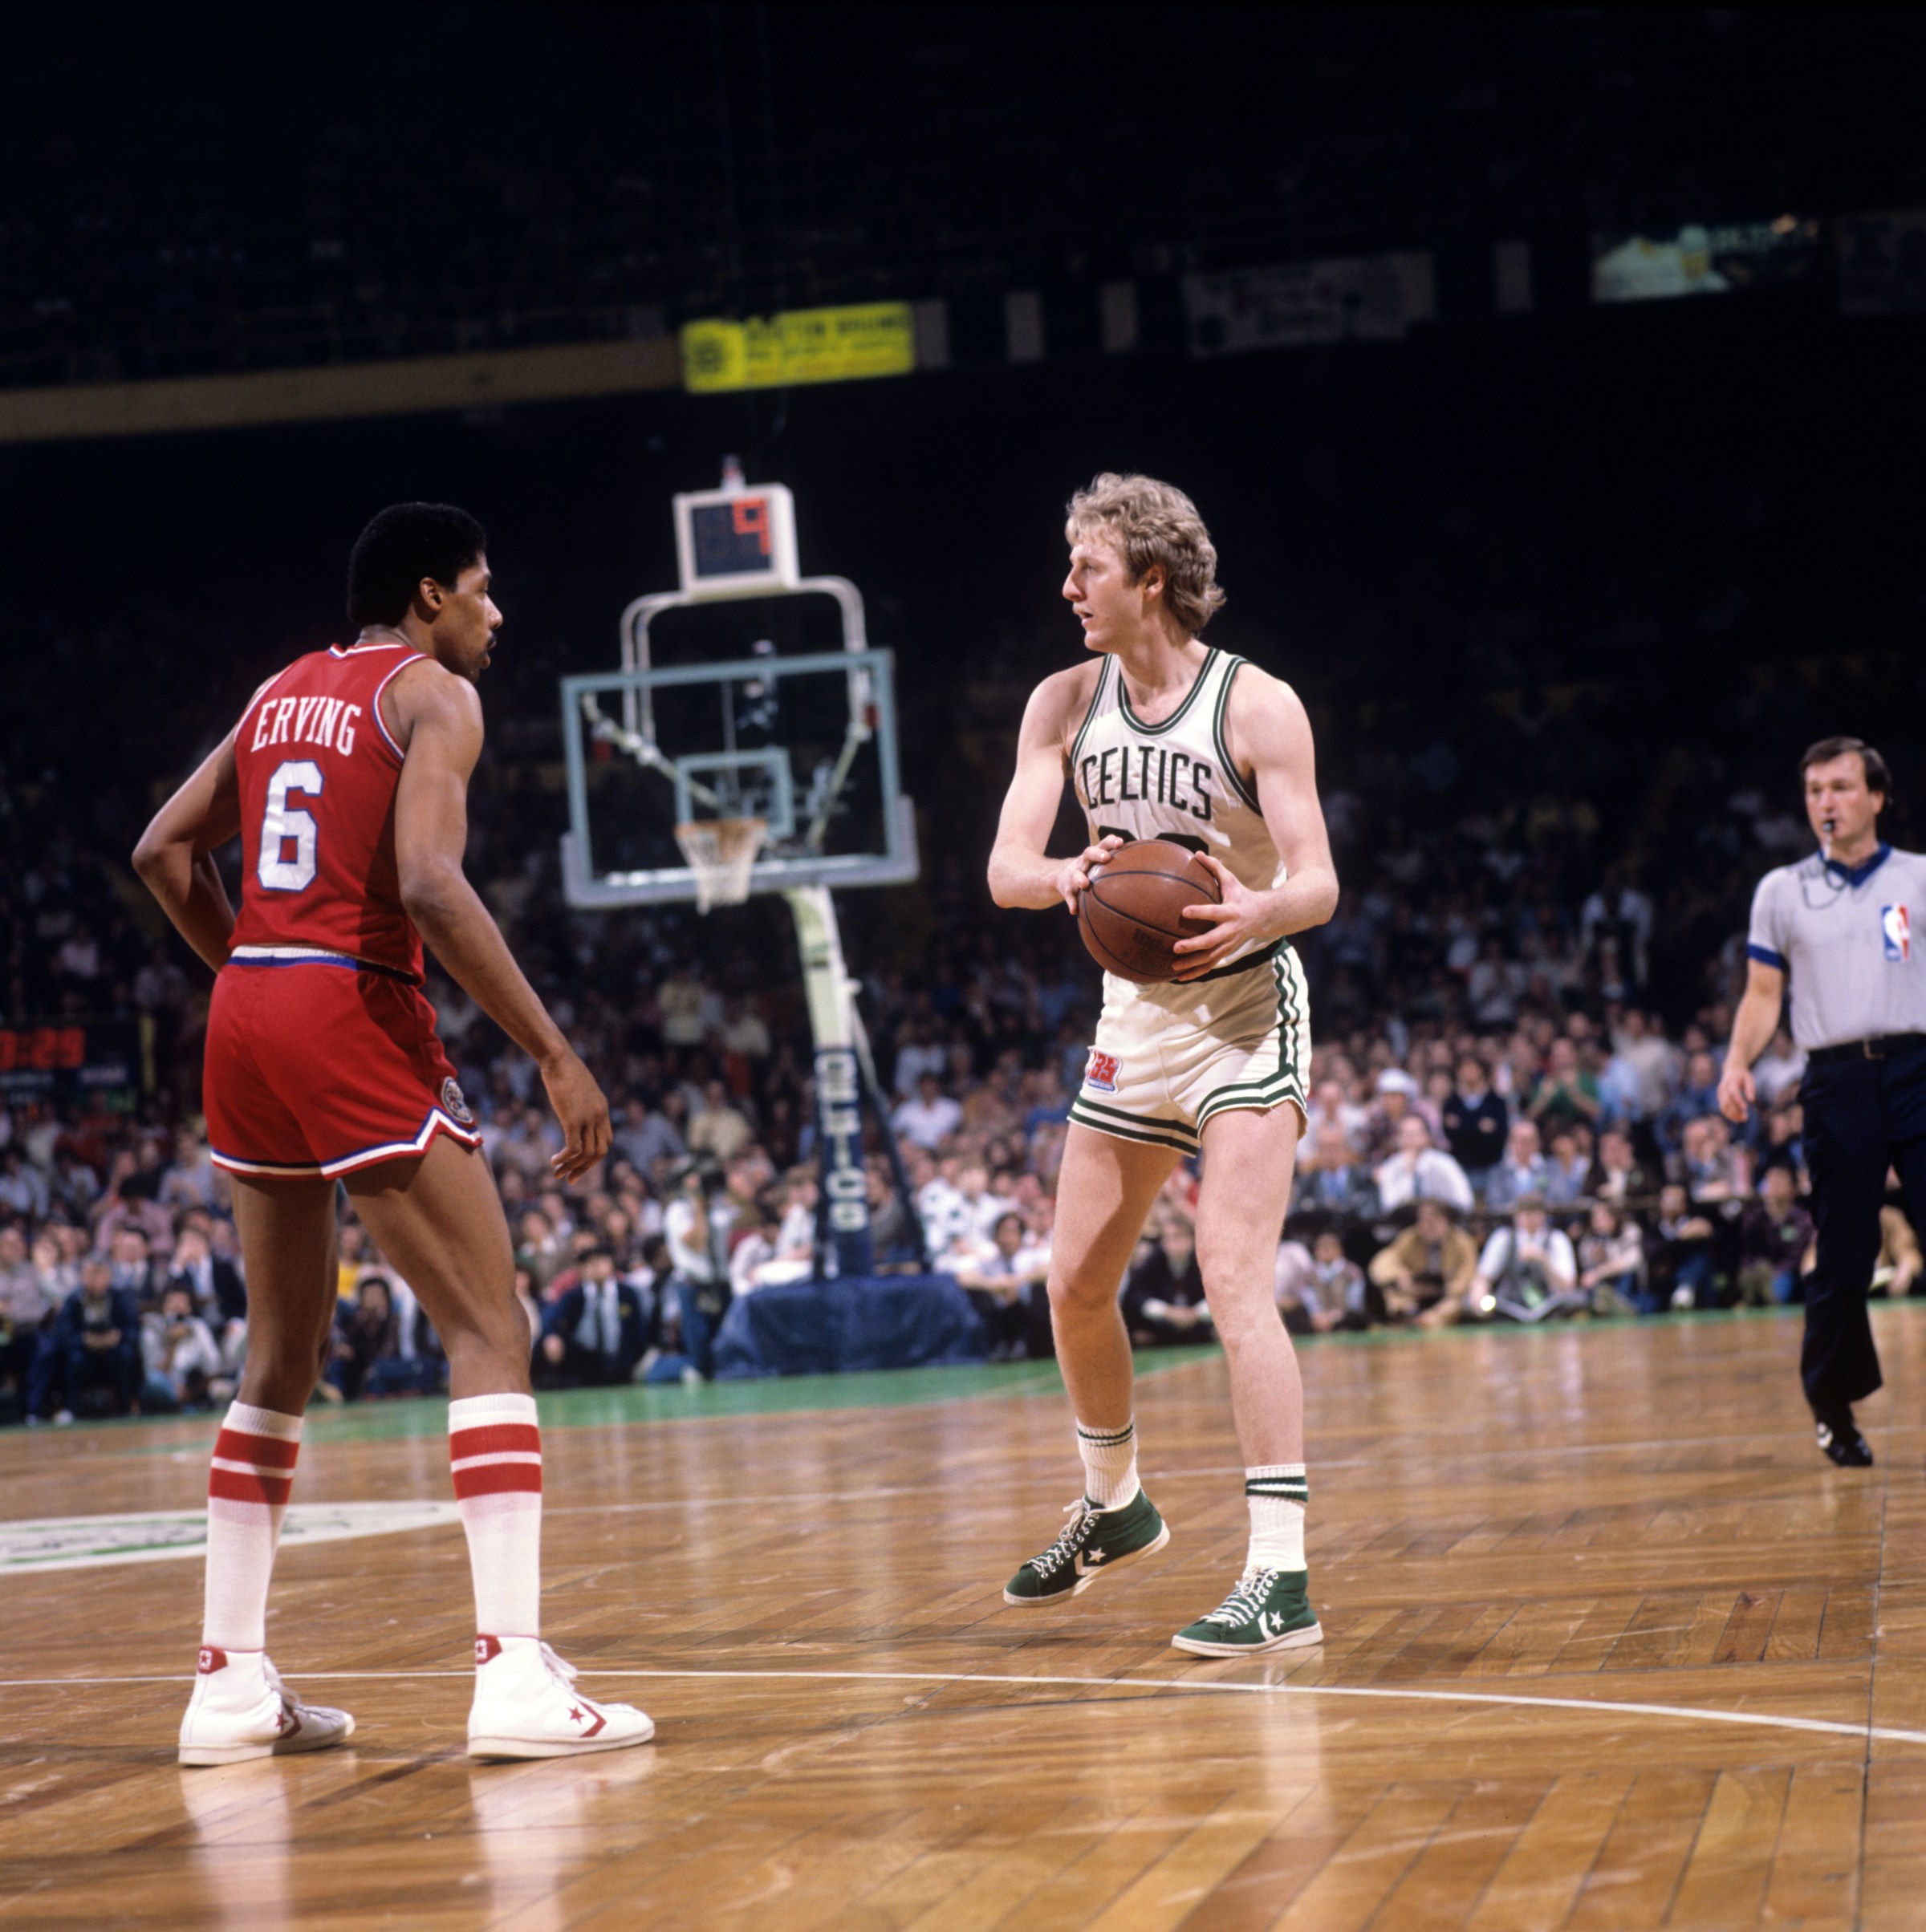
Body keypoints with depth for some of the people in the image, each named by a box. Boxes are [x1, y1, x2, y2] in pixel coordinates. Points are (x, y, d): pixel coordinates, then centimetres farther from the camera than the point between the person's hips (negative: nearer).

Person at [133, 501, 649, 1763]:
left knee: (283, 1360, 17)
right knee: (492, 1338, -5)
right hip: (356, 1015, -8)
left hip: (246, 1011, 8)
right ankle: (514, 1673, -17)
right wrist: (556, 1056, -15)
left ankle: (232, 1681, 16)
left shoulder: (282, 695, 20)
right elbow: (429, 885, -16)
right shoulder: (434, 693, -2)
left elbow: (164, 852, 18)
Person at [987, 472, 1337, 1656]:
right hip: (1134, 1011, 6)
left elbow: (1319, 884, -15)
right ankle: (1114, 1508, 37)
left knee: (1234, 1280, -19)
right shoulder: (1066, 704, 2)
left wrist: (1256, 912, -38)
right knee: (1076, 1286, 13)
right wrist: (1069, 877, -29)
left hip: (1244, 1007, -6)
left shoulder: (1257, 706, -13)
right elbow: (1006, 869, -6)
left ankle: (1282, 1579, -21)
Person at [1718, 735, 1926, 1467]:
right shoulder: (1781, 891, 12)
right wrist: (1738, 1064, -4)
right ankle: (1833, 1408, 16)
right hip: (1837, 1078, 1)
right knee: (1842, 1257, 2)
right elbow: (1763, 994, 12)